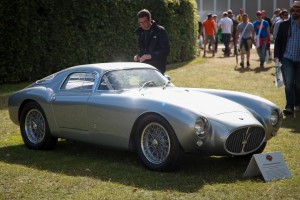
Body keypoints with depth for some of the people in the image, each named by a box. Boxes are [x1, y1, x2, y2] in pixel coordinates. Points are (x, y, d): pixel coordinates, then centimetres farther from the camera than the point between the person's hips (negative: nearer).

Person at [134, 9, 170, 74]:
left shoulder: (160, 31, -6)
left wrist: (151, 56, -19)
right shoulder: (140, 33, 14)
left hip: (158, 69, -5)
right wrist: (138, 56, 3)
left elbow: (166, 50, -10)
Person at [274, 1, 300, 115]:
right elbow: (278, 41, 4)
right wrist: (276, 55, -5)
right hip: (287, 58, -1)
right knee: (288, 83, -7)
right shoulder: (284, 25, 2)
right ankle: (289, 106, -8)